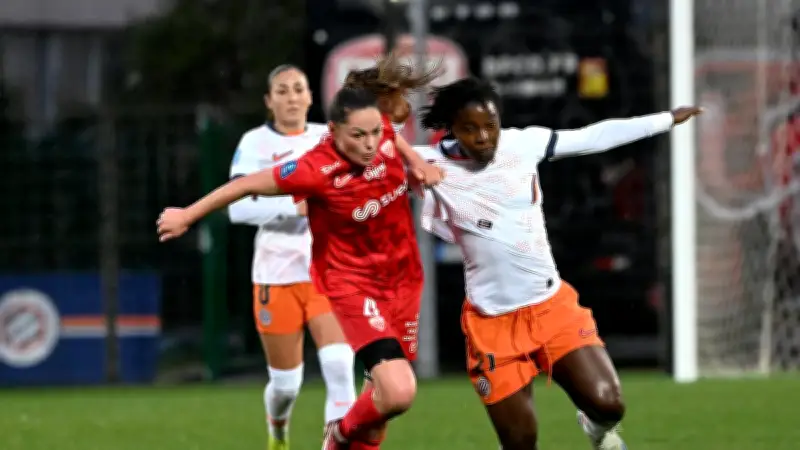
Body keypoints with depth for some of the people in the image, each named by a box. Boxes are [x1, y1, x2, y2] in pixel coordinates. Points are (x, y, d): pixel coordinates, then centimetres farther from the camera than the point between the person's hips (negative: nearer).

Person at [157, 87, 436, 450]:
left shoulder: (385, 134, -13)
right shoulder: (317, 170, -28)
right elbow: (247, 185, -13)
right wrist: (187, 216, -2)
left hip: (403, 277, 6)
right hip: (352, 283, -6)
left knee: (385, 394, 15)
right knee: (398, 393, -21)